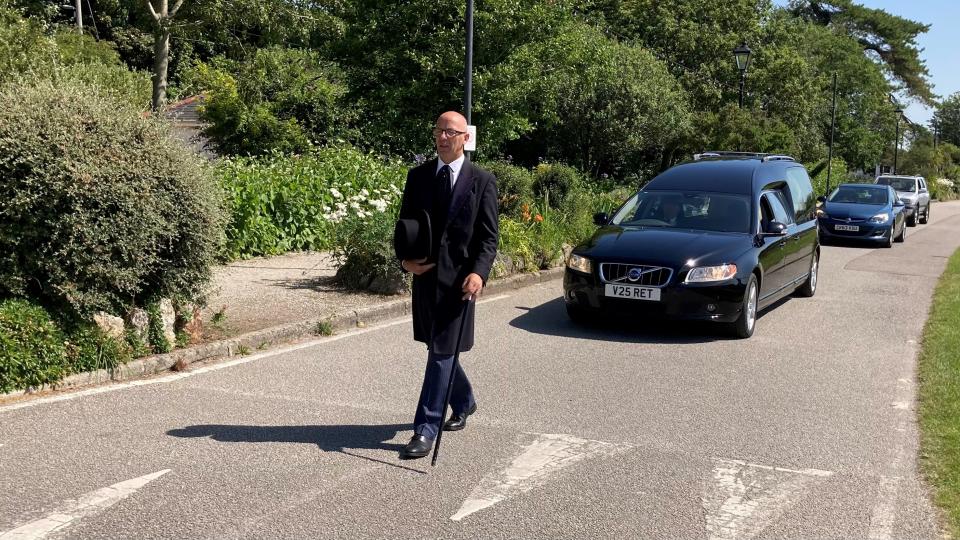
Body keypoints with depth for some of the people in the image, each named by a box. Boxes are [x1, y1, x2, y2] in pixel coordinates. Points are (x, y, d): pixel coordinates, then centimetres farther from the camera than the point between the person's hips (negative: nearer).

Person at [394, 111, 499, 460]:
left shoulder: (482, 181, -1)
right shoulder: (418, 176, 9)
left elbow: (489, 236, -4)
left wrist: (479, 273, -20)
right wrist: (405, 258, -6)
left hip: (459, 278, -5)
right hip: (424, 275, 5)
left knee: (442, 352, -6)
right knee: (439, 349, 16)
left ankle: (426, 429, -2)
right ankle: (464, 403, 40)